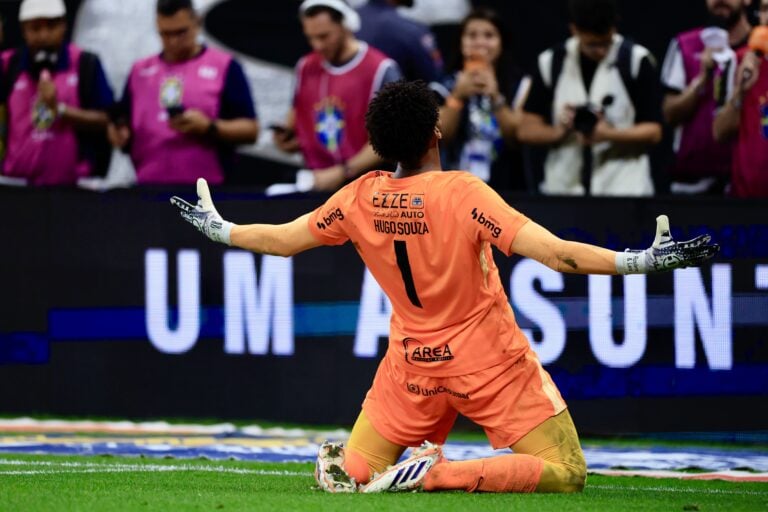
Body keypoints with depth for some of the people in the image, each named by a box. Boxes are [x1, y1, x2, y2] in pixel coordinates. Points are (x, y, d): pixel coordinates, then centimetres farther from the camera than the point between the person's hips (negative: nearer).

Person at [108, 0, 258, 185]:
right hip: (149, 188, 4)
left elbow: (250, 130, -1)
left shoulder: (224, 67, 2)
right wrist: (119, 133, -4)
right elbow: (122, 124, 19)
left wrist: (209, 127, -17)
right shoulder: (140, 71, 15)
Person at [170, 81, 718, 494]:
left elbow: (283, 240, 9)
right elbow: (555, 253, -27)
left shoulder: (360, 199, -6)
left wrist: (218, 230, 27)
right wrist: (639, 261, -27)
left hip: (413, 366, 6)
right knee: (565, 475, -7)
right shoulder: (462, 193, -20)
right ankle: (440, 475, -21)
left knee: (355, 470, 26)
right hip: (491, 362, -5)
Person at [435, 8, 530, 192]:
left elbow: (520, 139, -5)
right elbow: (440, 138, -3)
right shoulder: (449, 85, 5)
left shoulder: (519, 84, 1)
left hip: (505, 188, -1)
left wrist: (495, 98, -17)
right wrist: (457, 96, -17)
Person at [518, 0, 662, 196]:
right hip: (563, 189, 2)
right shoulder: (551, 62, 7)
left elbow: (652, 132, -1)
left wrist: (608, 134, -18)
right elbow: (527, 130, 9)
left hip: (624, 189, -2)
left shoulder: (636, 61, -1)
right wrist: (559, 132, -12)